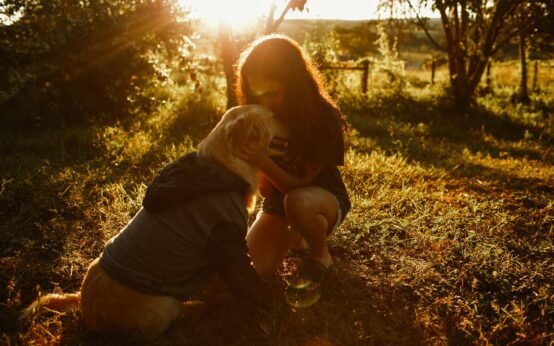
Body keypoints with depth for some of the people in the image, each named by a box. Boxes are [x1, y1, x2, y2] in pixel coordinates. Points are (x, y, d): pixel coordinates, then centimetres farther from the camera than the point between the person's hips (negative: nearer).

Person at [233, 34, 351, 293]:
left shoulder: (324, 118, -26)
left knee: (297, 203, -40)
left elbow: (301, 185, -26)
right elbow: (267, 189, -10)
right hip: (279, 199, 4)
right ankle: (293, 235, 17)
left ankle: (320, 255, -7)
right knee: (256, 268, -15)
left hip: (324, 198, -4)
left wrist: (264, 163, -43)